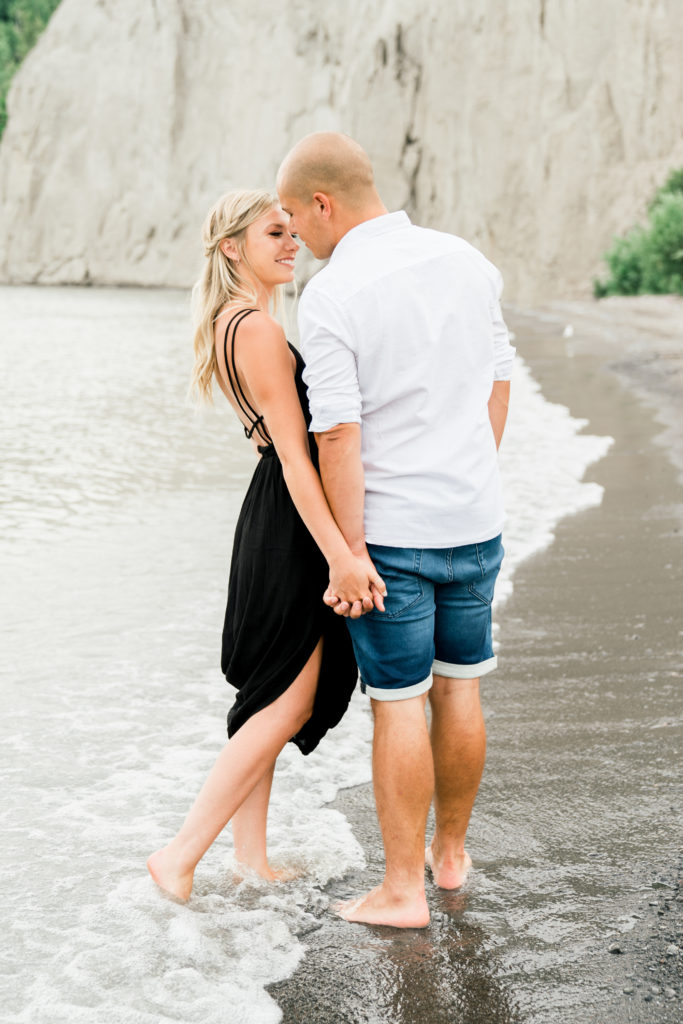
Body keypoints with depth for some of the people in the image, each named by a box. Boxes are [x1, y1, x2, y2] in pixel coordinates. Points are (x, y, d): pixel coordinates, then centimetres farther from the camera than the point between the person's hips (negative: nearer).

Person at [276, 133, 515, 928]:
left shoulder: (328, 298, -16)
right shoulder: (468, 263, 3)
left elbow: (340, 438, -19)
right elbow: (497, 386, 10)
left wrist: (348, 556, -13)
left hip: (391, 532, -5)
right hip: (474, 522, 6)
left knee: (399, 705, 4)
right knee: (458, 690, 17)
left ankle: (402, 889, 14)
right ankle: (451, 852, 33)